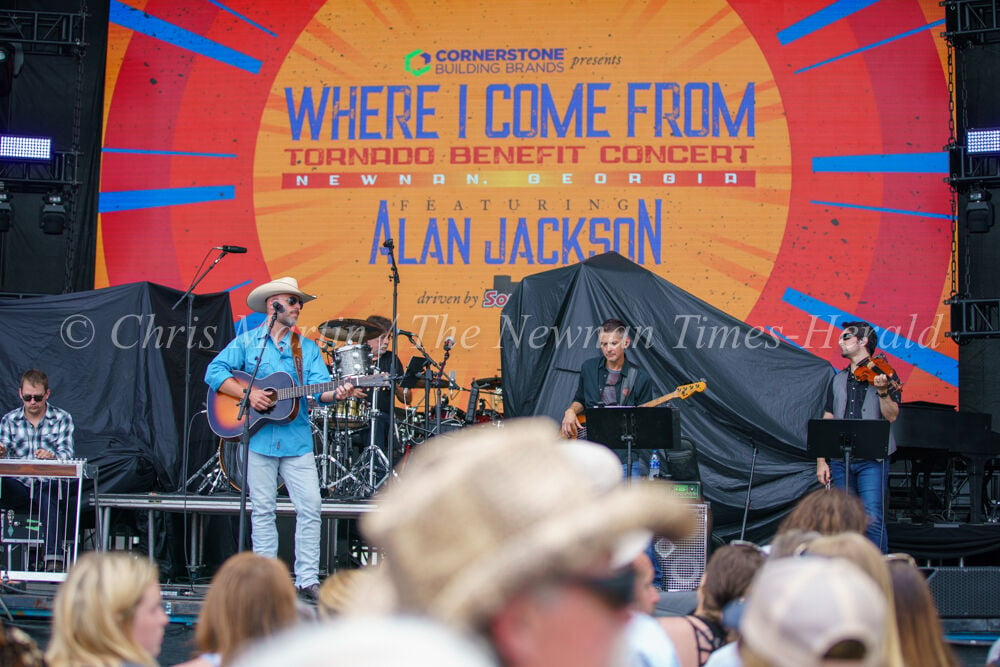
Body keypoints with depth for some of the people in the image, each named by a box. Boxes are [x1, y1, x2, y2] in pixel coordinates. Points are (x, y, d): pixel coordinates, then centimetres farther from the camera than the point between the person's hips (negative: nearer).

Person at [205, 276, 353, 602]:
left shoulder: (308, 349, 13)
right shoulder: (247, 342, 6)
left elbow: (318, 388, 0)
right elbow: (215, 372, -3)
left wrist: (336, 394, -23)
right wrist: (248, 393, -15)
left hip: (297, 439, 2)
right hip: (259, 437, -2)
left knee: (310, 508, -5)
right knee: (262, 510, 2)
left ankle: (307, 579, 1)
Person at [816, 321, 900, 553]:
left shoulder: (883, 375, 4)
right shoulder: (837, 381, 17)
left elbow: (891, 416, -7)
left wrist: (883, 391, -24)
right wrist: (821, 461, 5)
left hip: (872, 460, -5)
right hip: (840, 461, 5)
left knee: (872, 519, -13)